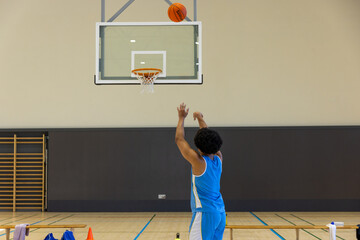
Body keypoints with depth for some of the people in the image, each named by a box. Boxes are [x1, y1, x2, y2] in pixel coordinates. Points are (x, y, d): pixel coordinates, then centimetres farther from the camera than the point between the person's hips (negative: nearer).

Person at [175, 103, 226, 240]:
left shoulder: (198, 161, -13)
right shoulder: (218, 159, 5)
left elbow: (179, 139, -3)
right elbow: (210, 138, 21)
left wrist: (182, 118, 10)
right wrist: (200, 118, 32)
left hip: (205, 213, -8)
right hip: (220, 212, 8)